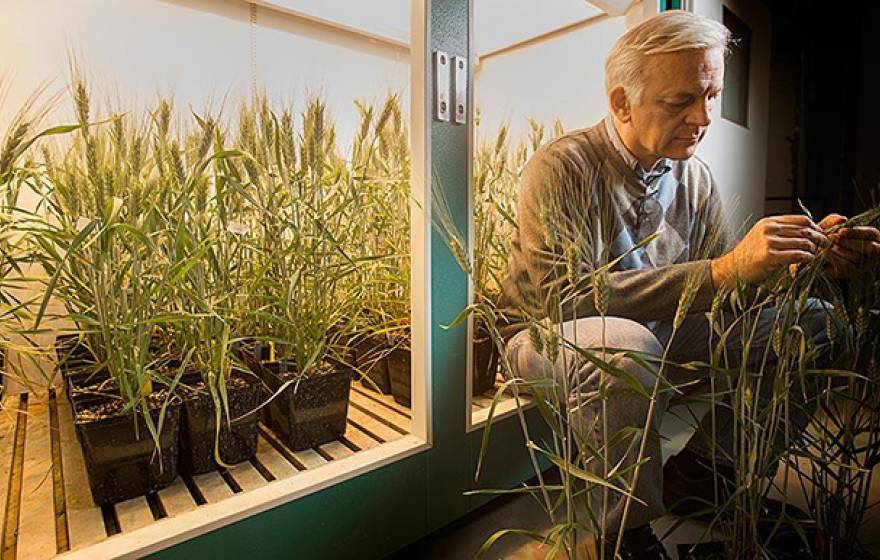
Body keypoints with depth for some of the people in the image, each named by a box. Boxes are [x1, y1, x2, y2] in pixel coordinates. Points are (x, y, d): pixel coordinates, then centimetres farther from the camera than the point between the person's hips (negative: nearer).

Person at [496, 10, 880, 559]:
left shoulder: (696, 178, 1)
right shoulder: (562, 167, -19)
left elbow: (722, 297, 2)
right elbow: (568, 298, -32)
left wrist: (803, 261, -16)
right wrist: (722, 270, -35)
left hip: (659, 335, 6)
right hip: (548, 339, -5)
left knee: (813, 321, -1)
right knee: (624, 339, -40)